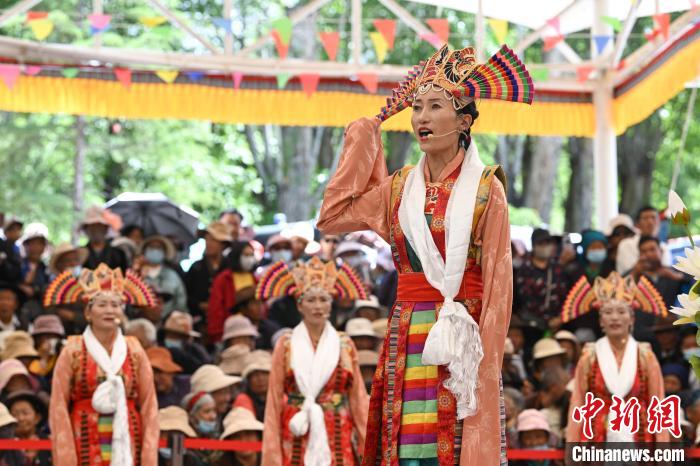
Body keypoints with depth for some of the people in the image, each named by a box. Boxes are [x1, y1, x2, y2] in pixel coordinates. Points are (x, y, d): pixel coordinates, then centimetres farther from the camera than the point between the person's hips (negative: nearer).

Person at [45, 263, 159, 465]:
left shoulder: (135, 352, 8)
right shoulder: (72, 352, 2)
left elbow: (149, 406, 6)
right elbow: (58, 407, 0)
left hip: (126, 446, 2)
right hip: (86, 446, -2)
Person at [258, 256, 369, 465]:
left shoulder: (345, 346, 9)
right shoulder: (286, 346, 6)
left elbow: (358, 398, 8)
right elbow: (274, 400, 4)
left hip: (337, 441, 1)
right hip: (296, 439, -1)